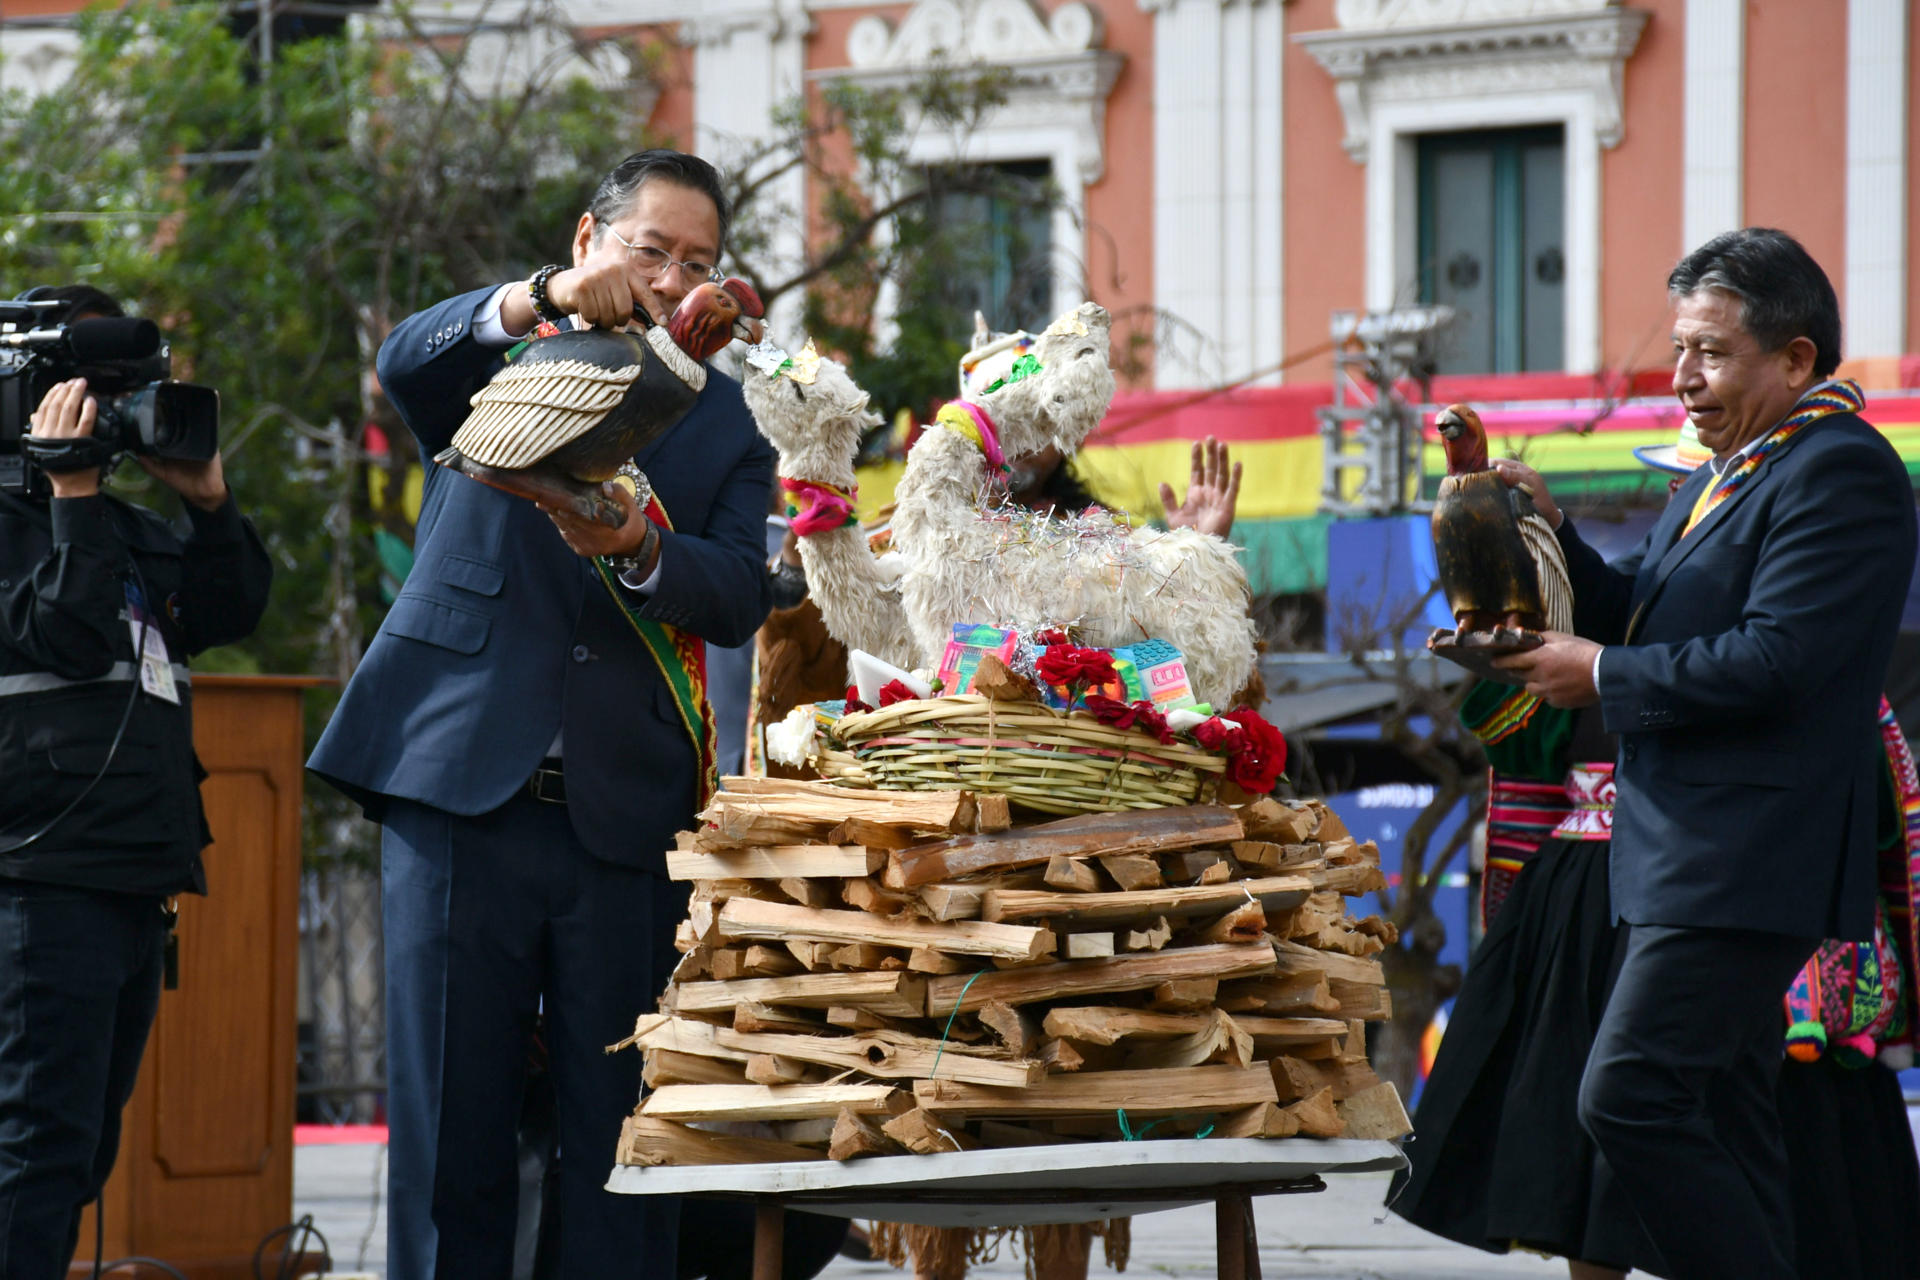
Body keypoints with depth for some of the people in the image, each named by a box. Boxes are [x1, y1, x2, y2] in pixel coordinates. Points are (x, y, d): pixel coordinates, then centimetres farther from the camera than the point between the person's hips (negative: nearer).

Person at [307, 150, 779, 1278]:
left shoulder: (727, 427, 15)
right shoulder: (504, 361, 11)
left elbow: (739, 600, 0)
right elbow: (409, 363, -13)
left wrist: (638, 549, -22)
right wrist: (547, 298, -31)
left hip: (626, 809, 2)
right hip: (462, 790, -2)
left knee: (624, 1129, 0)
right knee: (449, 1122, -1)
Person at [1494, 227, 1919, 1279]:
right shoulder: (1727, 474, 20)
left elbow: (1771, 661, -22)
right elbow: (1637, 619, 21)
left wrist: (1602, 677, -13)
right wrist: (1550, 533, 5)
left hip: (1745, 862, -10)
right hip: (1693, 853, 10)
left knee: (1630, 1097, -18)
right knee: (1718, 1124, 11)